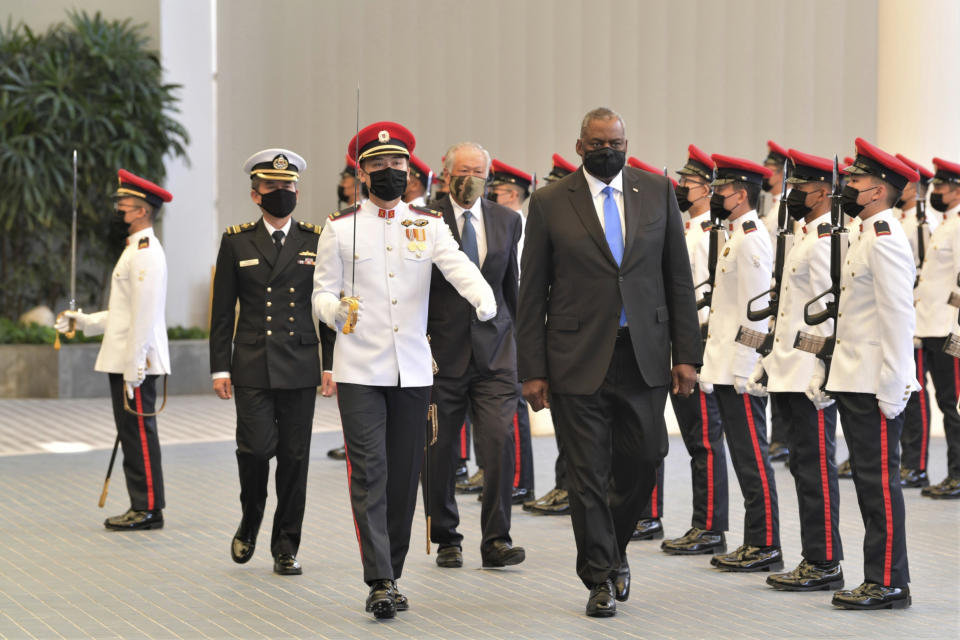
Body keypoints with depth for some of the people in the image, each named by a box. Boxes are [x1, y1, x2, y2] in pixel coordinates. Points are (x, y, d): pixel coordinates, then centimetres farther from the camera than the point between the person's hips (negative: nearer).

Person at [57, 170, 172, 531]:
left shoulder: (145, 253, -15)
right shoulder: (135, 249, 18)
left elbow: (144, 315, -20)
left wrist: (133, 369, -22)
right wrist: (82, 322, 19)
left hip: (136, 364, -10)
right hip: (123, 362, 10)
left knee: (139, 436, -6)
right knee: (133, 436, 12)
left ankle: (149, 510, -1)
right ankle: (141, 507, 17)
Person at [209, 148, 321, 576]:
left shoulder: (315, 242, 7)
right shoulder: (236, 243, 5)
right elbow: (223, 312, 5)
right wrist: (220, 368, 0)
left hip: (300, 367, 1)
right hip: (252, 368, -1)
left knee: (294, 457, 2)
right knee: (256, 448, -12)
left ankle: (285, 547, 12)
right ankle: (250, 522, 16)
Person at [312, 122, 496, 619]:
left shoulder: (429, 224, 8)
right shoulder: (340, 228, 4)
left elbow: (458, 266, -10)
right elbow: (322, 293, 5)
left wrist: (484, 301, -31)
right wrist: (338, 312, -19)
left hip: (413, 369, 2)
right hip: (359, 370, -2)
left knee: (404, 478, 7)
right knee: (368, 474, -10)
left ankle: (392, 575, 18)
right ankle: (380, 583, -12)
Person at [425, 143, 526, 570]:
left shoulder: (506, 220, 9)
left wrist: (515, 336, 21)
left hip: (494, 348, 2)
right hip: (442, 350, -2)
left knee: (500, 440, -10)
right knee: (440, 452, 4)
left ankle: (496, 540, -4)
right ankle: (446, 539, 19)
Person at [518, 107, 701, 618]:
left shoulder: (657, 192, 6)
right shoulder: (550, 203, 0)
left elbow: (678, 278, 7)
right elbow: (532, 292, 1)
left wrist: (686, 352, 1)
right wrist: (533, 369, -3)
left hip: (644, 358, 2)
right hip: (578, 361, -2)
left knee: (643, 460, 4)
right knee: (587, 474, 1)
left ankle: (612, 549, 30)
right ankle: (600, 579, 13)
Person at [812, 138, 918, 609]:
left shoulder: (885, 240, -14)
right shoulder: (864, 238, 17)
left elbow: (899, 318, -19)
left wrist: (891, 389, -21)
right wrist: (825, 374, 19)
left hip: (876, 387, -10)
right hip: (854, 383, 10)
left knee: (880, 481, -6)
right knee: (870, 479, 11)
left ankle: (888, 584, -3)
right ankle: (882, 577, 16)